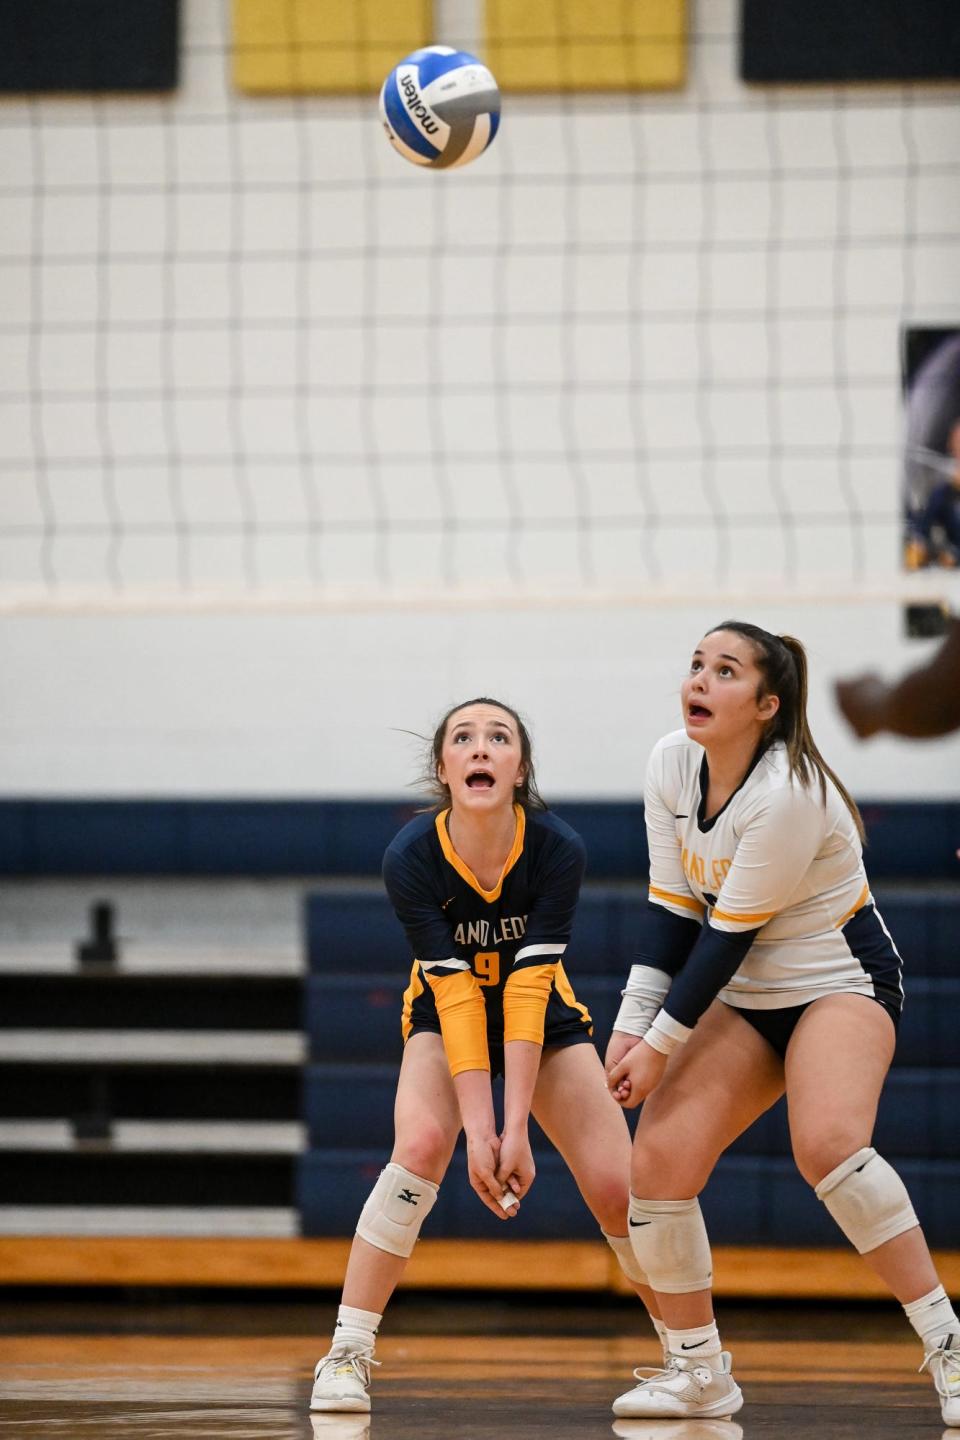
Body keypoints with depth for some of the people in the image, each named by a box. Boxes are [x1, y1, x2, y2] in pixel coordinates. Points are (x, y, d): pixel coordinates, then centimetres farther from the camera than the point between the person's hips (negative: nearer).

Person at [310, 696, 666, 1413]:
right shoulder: (410, 858, -26)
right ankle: (347, 1357, -22)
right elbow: (455, 997, -30)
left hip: (545, 1021, 1)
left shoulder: (558, 850, -27)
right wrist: (478, 1131, -36)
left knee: (617, 1186, -11)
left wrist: (516, 1128, -35)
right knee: (422, 1145, -28)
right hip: (444, 1020, -1)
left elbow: (526, 990, -30)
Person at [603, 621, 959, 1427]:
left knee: (827, 1143, -33)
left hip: (840, 981, -7)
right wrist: (632, 1024, -6)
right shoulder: (671, 765, -4)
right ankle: (700, 1373, 8)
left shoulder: (787, 794, -26)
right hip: (744, 995, 7)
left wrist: (663, 1043, -16)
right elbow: (673, 906, 1)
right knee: (657, 1162, -7)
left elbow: (730, 931, -22)